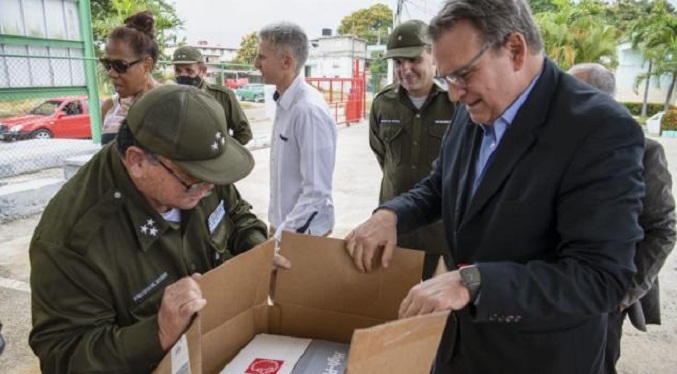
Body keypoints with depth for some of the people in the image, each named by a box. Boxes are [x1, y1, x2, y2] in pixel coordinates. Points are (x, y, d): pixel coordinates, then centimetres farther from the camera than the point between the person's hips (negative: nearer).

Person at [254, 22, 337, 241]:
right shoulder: (283, 104, 3)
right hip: (282, 225, 7)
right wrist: (277, 228, 12)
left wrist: (282, 235, -18)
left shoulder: (309, 110, -23)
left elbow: (317, 191, -23)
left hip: (303, 233, -7)